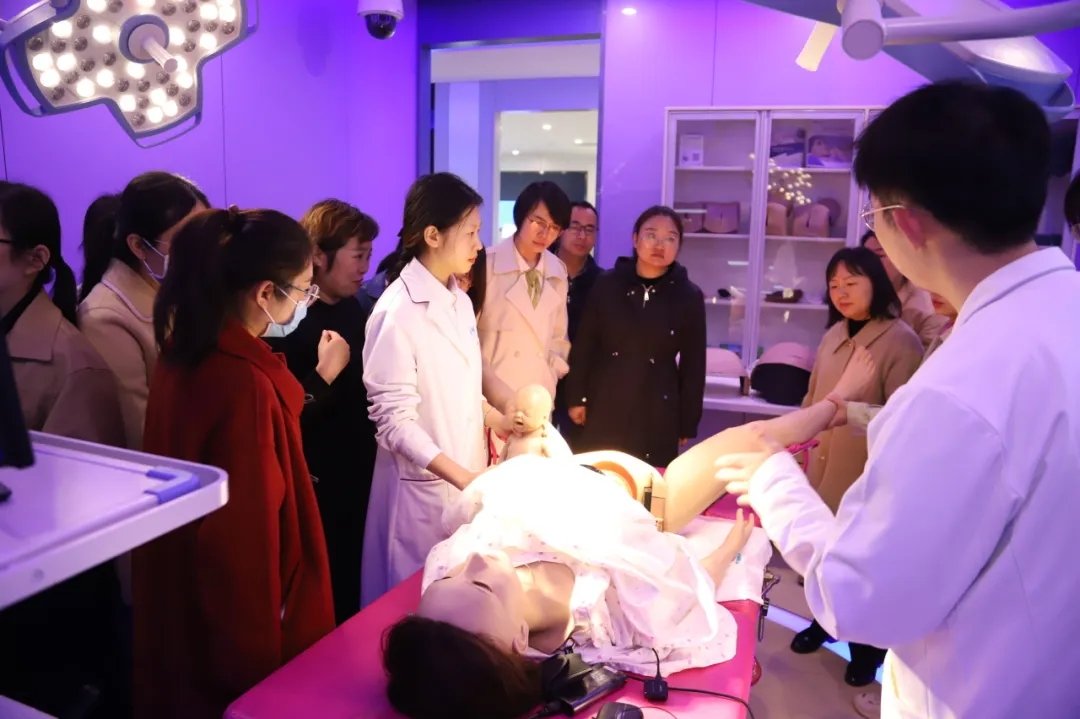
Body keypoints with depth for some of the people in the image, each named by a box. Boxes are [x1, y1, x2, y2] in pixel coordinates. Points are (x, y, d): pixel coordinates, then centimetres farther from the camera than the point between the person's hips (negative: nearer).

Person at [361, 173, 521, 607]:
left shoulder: (460, 301, 6)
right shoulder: (397, 312, -18)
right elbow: (394, 423, -19)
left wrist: (499, 421, 5)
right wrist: (462, 478, -23)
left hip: (469, 474, 7)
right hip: (423, 486, -7)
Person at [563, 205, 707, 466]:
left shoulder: (690, 296, -1)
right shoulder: (607, 284, 0)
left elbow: (693, 364, 2)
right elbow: (583, 345, 4)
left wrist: (687, 422, 3)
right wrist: (576, 398, 1)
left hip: (657, 413, 0)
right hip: (603, 406, 1)